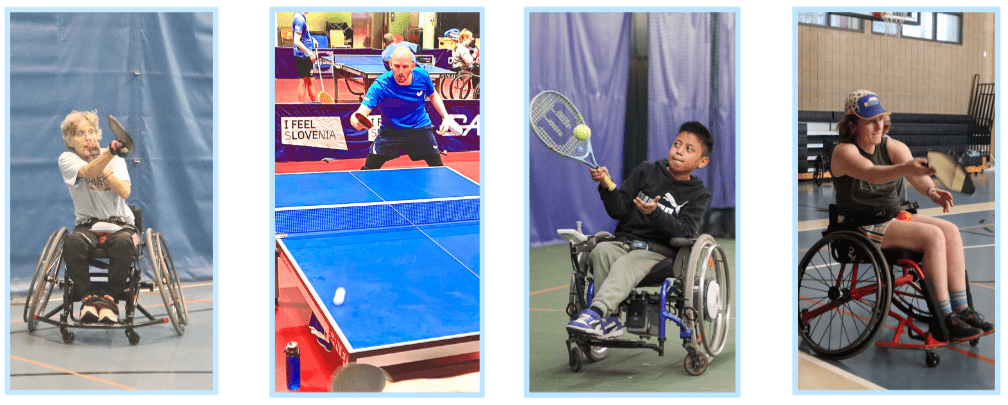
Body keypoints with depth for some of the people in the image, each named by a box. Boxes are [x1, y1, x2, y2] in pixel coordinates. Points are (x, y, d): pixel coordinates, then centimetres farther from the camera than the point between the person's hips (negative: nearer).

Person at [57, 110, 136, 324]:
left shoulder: (114, 159, 6)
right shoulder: (67, 159, -1)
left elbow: (124, 192, -10)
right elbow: (88, 171, -26)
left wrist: (104, 169, -13)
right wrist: (110, 152, -45)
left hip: (119, 223, 0)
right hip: (87, 225, 0)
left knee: (124, 242, -36)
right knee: (72, 243, -35)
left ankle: (108, 297, -24)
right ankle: (88, 296, -22)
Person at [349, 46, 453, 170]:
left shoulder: (422, 76, -17)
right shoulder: (381, 85, -27)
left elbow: (433, 95, 7)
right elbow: (361, 113, -37)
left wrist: (445, 117, -4)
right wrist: (356, 121, -60)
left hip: (420, 129, 2)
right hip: (390, 131, -2)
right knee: (368, 170, -8)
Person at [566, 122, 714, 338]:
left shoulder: (698, 194, 6)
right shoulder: (646, 171, 12)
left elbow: (685, 231, -10)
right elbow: (619, 211, 6)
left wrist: (655, 213, -27)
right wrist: (607, 187, -13)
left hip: (659, 251, -3)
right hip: (625, 241, 3)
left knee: (625, 265, -33)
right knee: (601, 250, -29)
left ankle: (595, 313, -51)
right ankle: (609, 320, -30)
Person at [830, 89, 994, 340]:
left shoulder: (893, 147, 4)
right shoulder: (844, 152, -13)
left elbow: (916, 174, -16)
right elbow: (871, 174, -34)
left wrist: (930, 190, -38)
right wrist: (906, 168, -52)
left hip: (894, 217, 7)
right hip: (863, 227, -7)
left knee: (950, 231, -14)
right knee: (933, 236, -23)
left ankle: (961, 309, -9)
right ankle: (945, 319, -19)